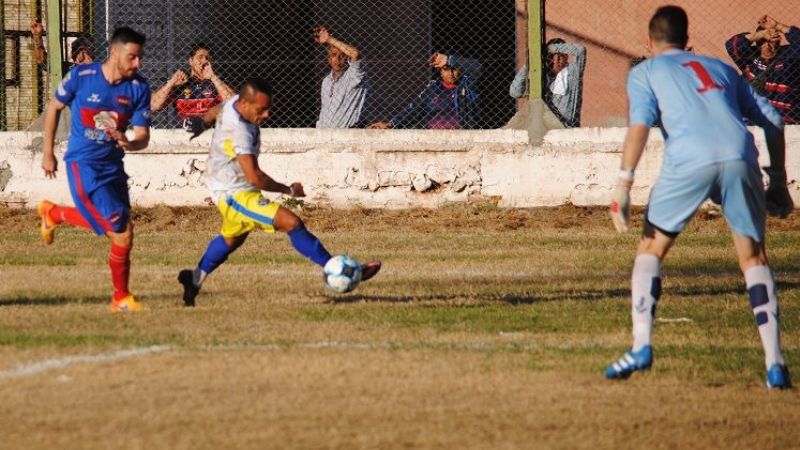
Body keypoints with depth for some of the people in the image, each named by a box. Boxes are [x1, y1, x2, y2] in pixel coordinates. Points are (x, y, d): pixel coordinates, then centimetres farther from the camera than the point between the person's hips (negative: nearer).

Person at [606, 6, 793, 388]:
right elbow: (772, 120, 27)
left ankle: (641, 347, 0)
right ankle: (775, 364, 1)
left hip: (689, 162, -3)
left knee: (651, 250, 14)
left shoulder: (645, 72, 21)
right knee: (754, 258, 12)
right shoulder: (722, 69, 33)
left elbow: (640, 124, 2)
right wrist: (778, 182, 31)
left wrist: (623, 187, -3)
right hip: (740, 157, 3)